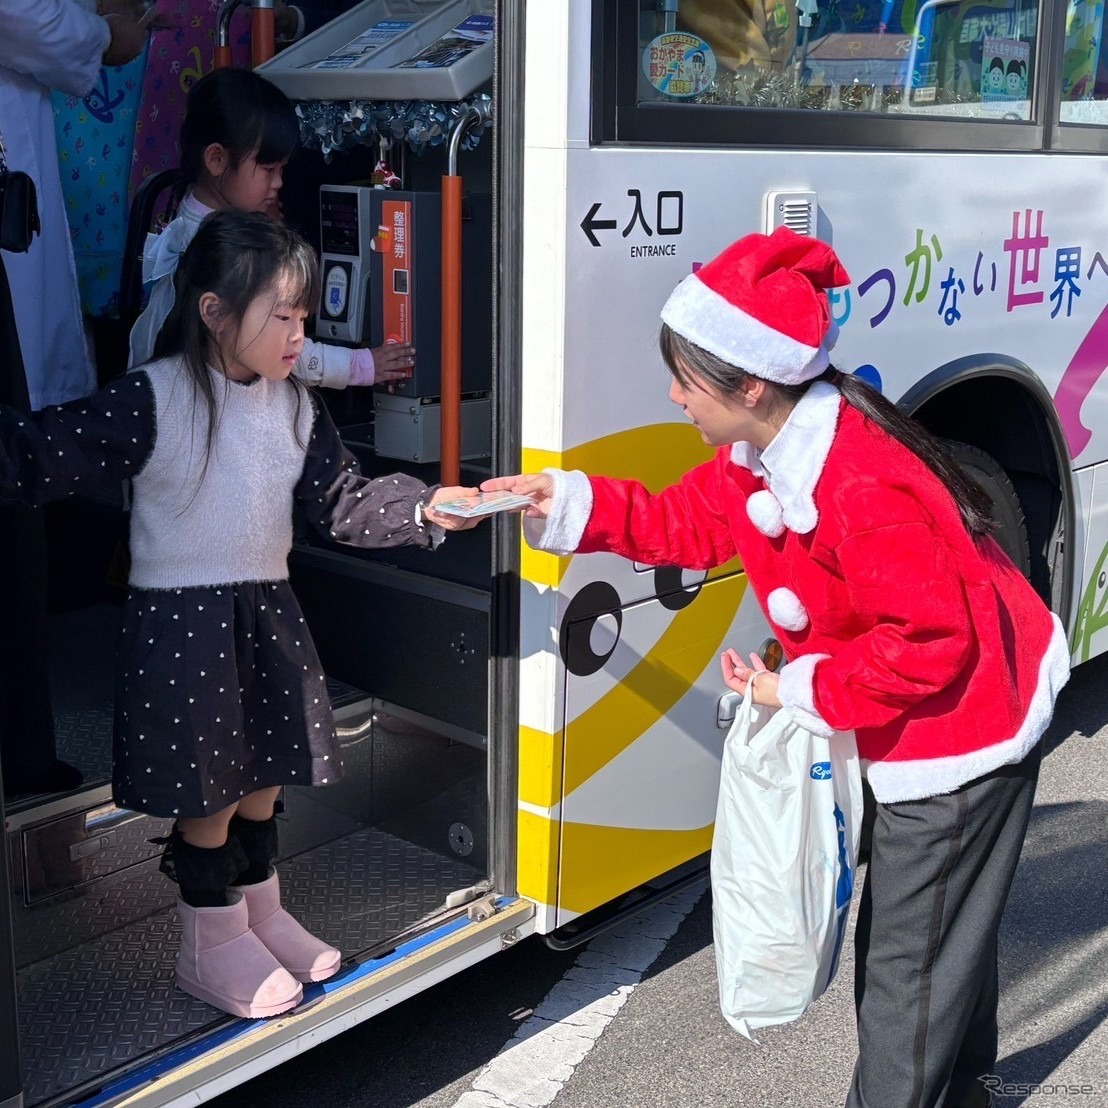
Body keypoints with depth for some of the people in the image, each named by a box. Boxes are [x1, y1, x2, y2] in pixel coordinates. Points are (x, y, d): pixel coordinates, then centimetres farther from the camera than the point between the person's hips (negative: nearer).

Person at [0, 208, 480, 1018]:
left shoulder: (295, 406, 2)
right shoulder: (149, 402, -18)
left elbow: (344, 501, 5)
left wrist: (423, 511, -7)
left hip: (266, 614, 6)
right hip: (181, 623, -6)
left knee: (262, 775, 18)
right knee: (211, 792, 4)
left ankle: (261, 914, 38)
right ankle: (211, 945, 25)